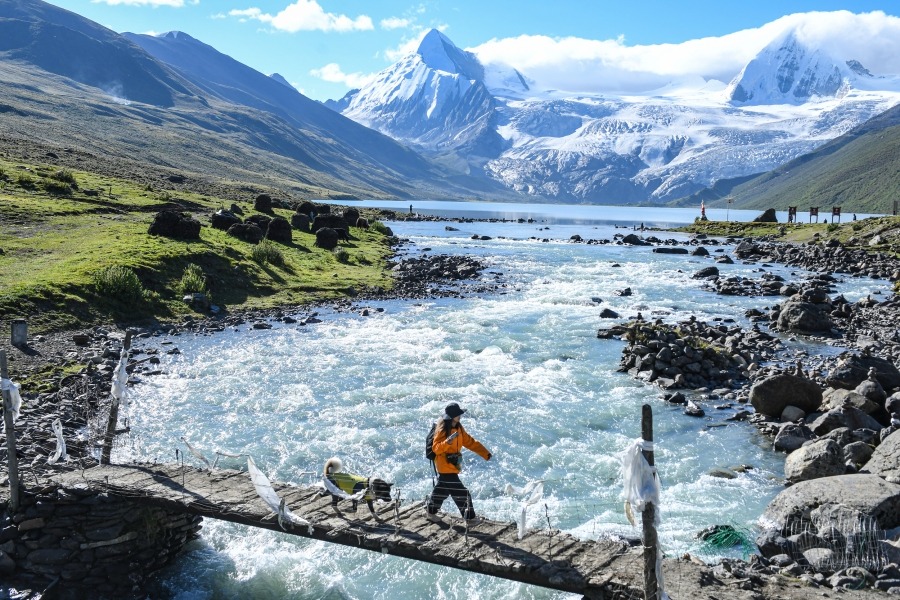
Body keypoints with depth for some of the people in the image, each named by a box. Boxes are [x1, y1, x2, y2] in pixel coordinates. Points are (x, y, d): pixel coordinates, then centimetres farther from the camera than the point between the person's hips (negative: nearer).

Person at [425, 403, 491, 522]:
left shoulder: (459, 428, 5)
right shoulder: (443, 430, -20)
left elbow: (470, 442, 8)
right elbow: (436, 448, -25)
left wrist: (486, 454, 4)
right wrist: (448, 441, -42)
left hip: (453, 466, 9)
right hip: (446, 467, -9)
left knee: (442, 490, 22)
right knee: (461, 493, -5)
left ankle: (430, 512, 37)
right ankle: (469, 516, 7)